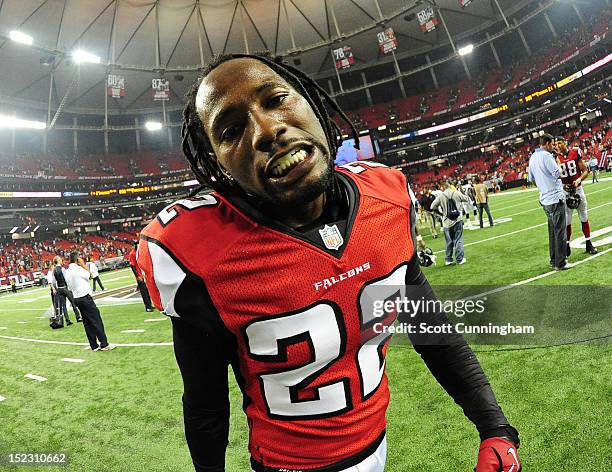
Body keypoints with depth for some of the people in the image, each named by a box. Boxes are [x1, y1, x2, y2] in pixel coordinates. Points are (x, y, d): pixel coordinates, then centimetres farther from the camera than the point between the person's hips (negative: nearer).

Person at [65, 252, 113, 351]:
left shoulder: (67, 272, 11)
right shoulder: (77, 269, -15)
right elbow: (90, 276, -4)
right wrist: (83, 264, -2)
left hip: (77, 298, 9)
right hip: (85, 297, -9)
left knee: (87, 323, 10)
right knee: (97, 321, -4)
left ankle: (94, 345, 13)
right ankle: (104, 344, -4)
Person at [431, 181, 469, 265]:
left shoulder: (440, 196, -6)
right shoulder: (457, 193, -5)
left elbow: (433, 207, -5)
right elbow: (466, 199, 11)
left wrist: (440, 212, 11)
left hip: (447, 222, 1)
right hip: (457, 220, -1)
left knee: (449, 241, 12)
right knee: (458, 240, 5)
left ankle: (448, 259, 19)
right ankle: (460, 259, 6)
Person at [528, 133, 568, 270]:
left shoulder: (532, 157, 12)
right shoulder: (546, 155, -13)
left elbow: (531, 178, 20)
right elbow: (558, 173, -16)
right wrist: (558, 164, 1)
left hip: (545, 199, 8)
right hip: (555, 197, -8)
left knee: (552, 231, 16)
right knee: (560, 231, -3)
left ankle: (554, 261, 22)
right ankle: (560, 263, 1)